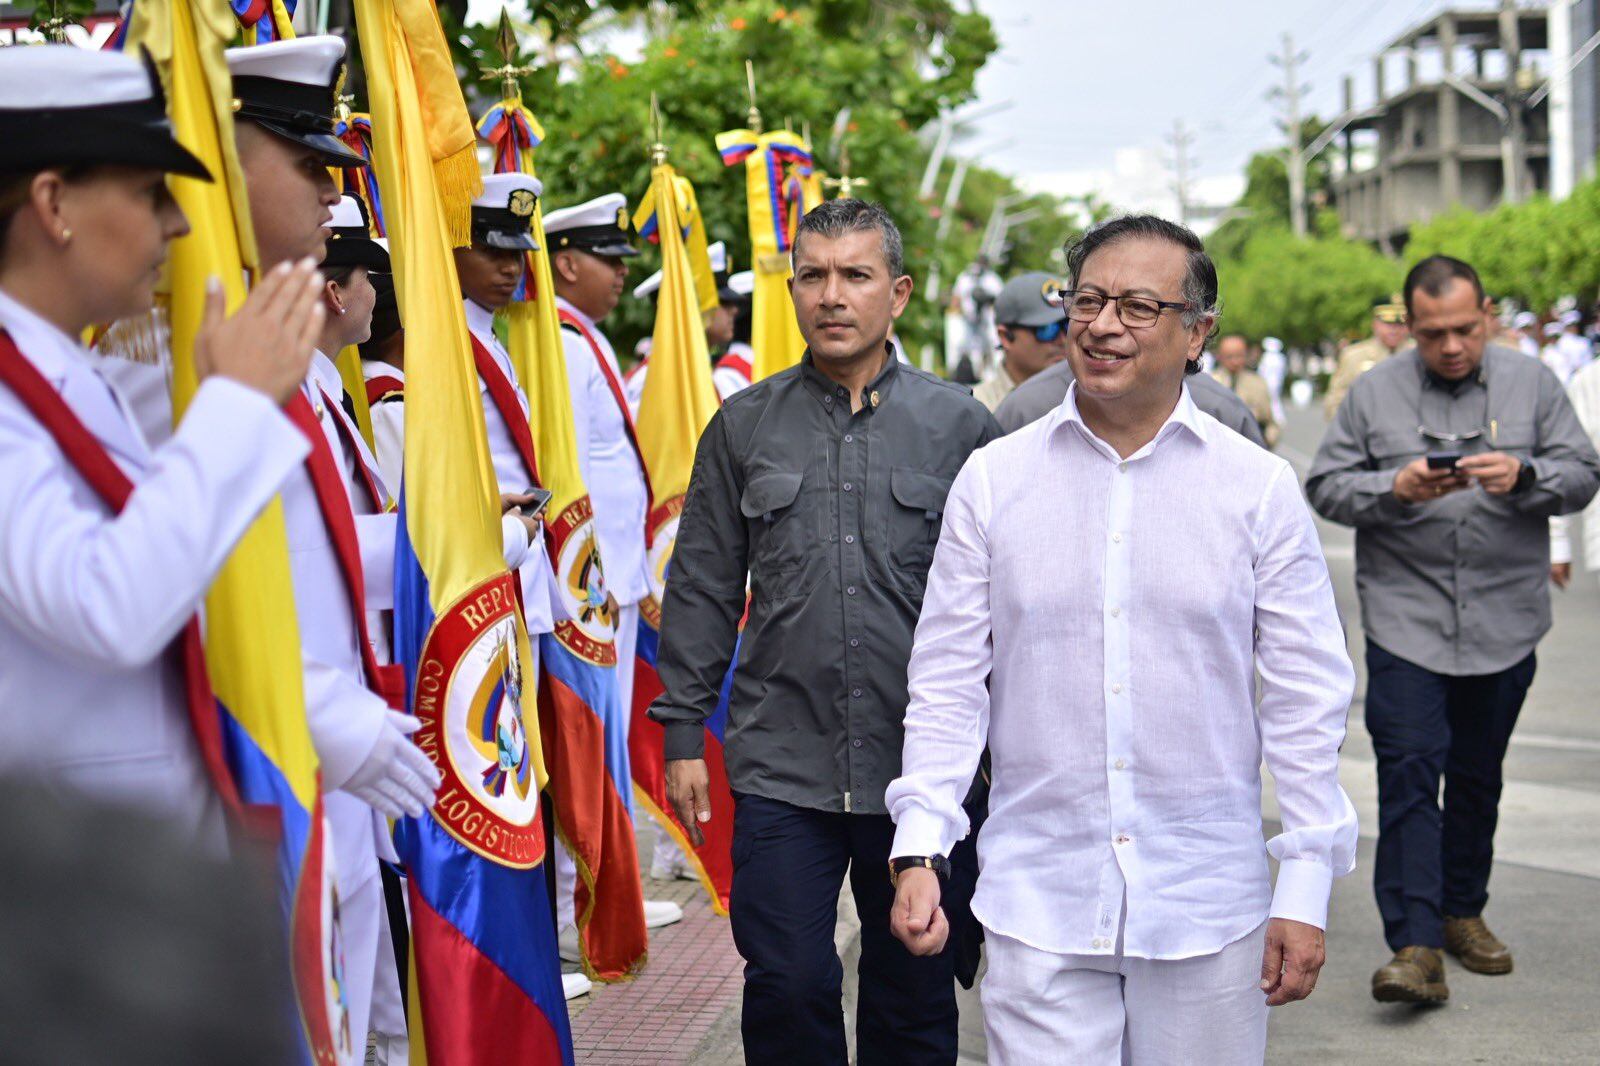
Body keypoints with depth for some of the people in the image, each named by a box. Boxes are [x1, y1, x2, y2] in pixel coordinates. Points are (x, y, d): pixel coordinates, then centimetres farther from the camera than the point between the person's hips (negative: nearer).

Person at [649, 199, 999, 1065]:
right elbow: (701, 591, 9)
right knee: (785, 991, 1)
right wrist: (683, 732, 5)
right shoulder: (743, 427, 6)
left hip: (925, 771, 0)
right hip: (781, 767, 0)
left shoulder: (959, 425, 3)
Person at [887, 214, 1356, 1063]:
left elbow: (1306, 696, 2)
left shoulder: (1259, 488, 1)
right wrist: (919, 848, -5)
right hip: (1036, 908, 0)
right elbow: (948, 682, 5)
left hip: (1208, 907, 0)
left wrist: (1305, 888, -1)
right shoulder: (992, 479, 3)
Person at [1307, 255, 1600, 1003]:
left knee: (1478, 775, 13)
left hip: (1505, 622, 2)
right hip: (1405, 619, -2)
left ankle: (1463, 913, 29)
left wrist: (1523, 476, -16)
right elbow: (1326, 487, 1)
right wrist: (1395, 487, -17)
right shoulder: (1373, 394, 2)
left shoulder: (1531, 384, 6)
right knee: (1408, 773, -11)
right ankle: (1416, 947, -13)